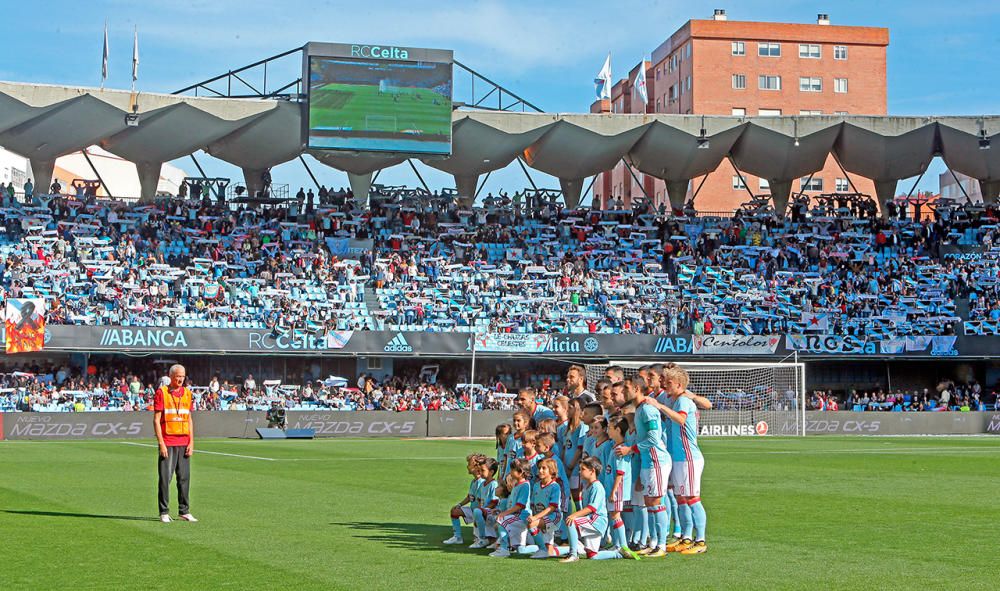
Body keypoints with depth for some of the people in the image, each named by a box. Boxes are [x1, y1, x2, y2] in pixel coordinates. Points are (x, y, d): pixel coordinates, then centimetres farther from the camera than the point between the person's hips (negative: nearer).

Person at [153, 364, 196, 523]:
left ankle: (184, 511, 14)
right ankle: (164, 512, 4)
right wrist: (161, 443, -12)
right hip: (167, 442, -5)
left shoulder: (187, 393, 12)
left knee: (184, 477, 6)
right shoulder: (161, 392, -3)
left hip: (183, 443, 5)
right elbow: (156, 420, -5)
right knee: (165, 478, -3)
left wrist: (191, 442, 7)